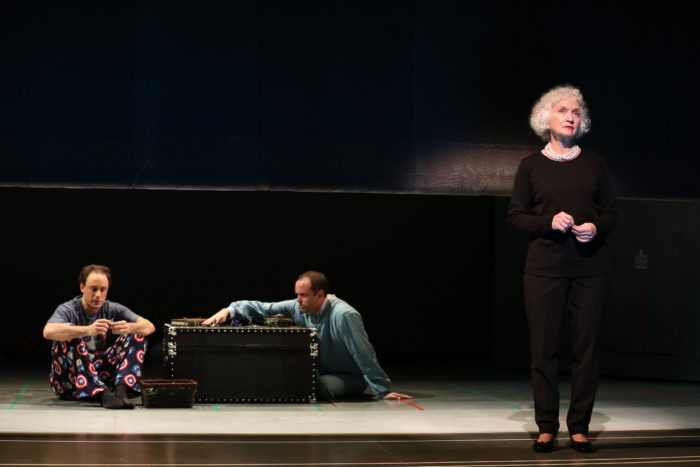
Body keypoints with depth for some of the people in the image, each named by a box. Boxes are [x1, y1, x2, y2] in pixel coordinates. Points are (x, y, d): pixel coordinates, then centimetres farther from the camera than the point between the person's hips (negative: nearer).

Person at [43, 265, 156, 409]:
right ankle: (103, 395, -41)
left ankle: (121, 390, -28)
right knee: (69, 334, -29)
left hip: (102, 376, 4)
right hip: (69, 382, -4)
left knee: (137, 334, -7)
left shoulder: (113, 309, 3)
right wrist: (88, 330, -46)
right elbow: (48, 332, -32)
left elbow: (149, 327, -9)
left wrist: (129, 327, -33)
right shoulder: (68, 310, -9)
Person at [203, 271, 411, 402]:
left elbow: (364, 355, -27)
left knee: (320, 385, -33)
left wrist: (383, 390, -24)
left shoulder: (343, 315, -28)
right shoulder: (298, 307, -9)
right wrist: (229, 310, -23)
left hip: (350, 377, -5)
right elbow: (260, 308, -7)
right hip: (320, 371, 6)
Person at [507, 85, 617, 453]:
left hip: (589, 267, 1)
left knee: (587, 347, -1)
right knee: (544, 349, -2)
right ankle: (546, 428, 7)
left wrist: (595, 228, -10)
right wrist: (549, 222, -14)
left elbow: (611, 214, 11)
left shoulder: (593, 164, 9)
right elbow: (515, 217, 3)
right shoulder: (531, 166, 5)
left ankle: (579, 428, 7)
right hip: (545, 267, -1)